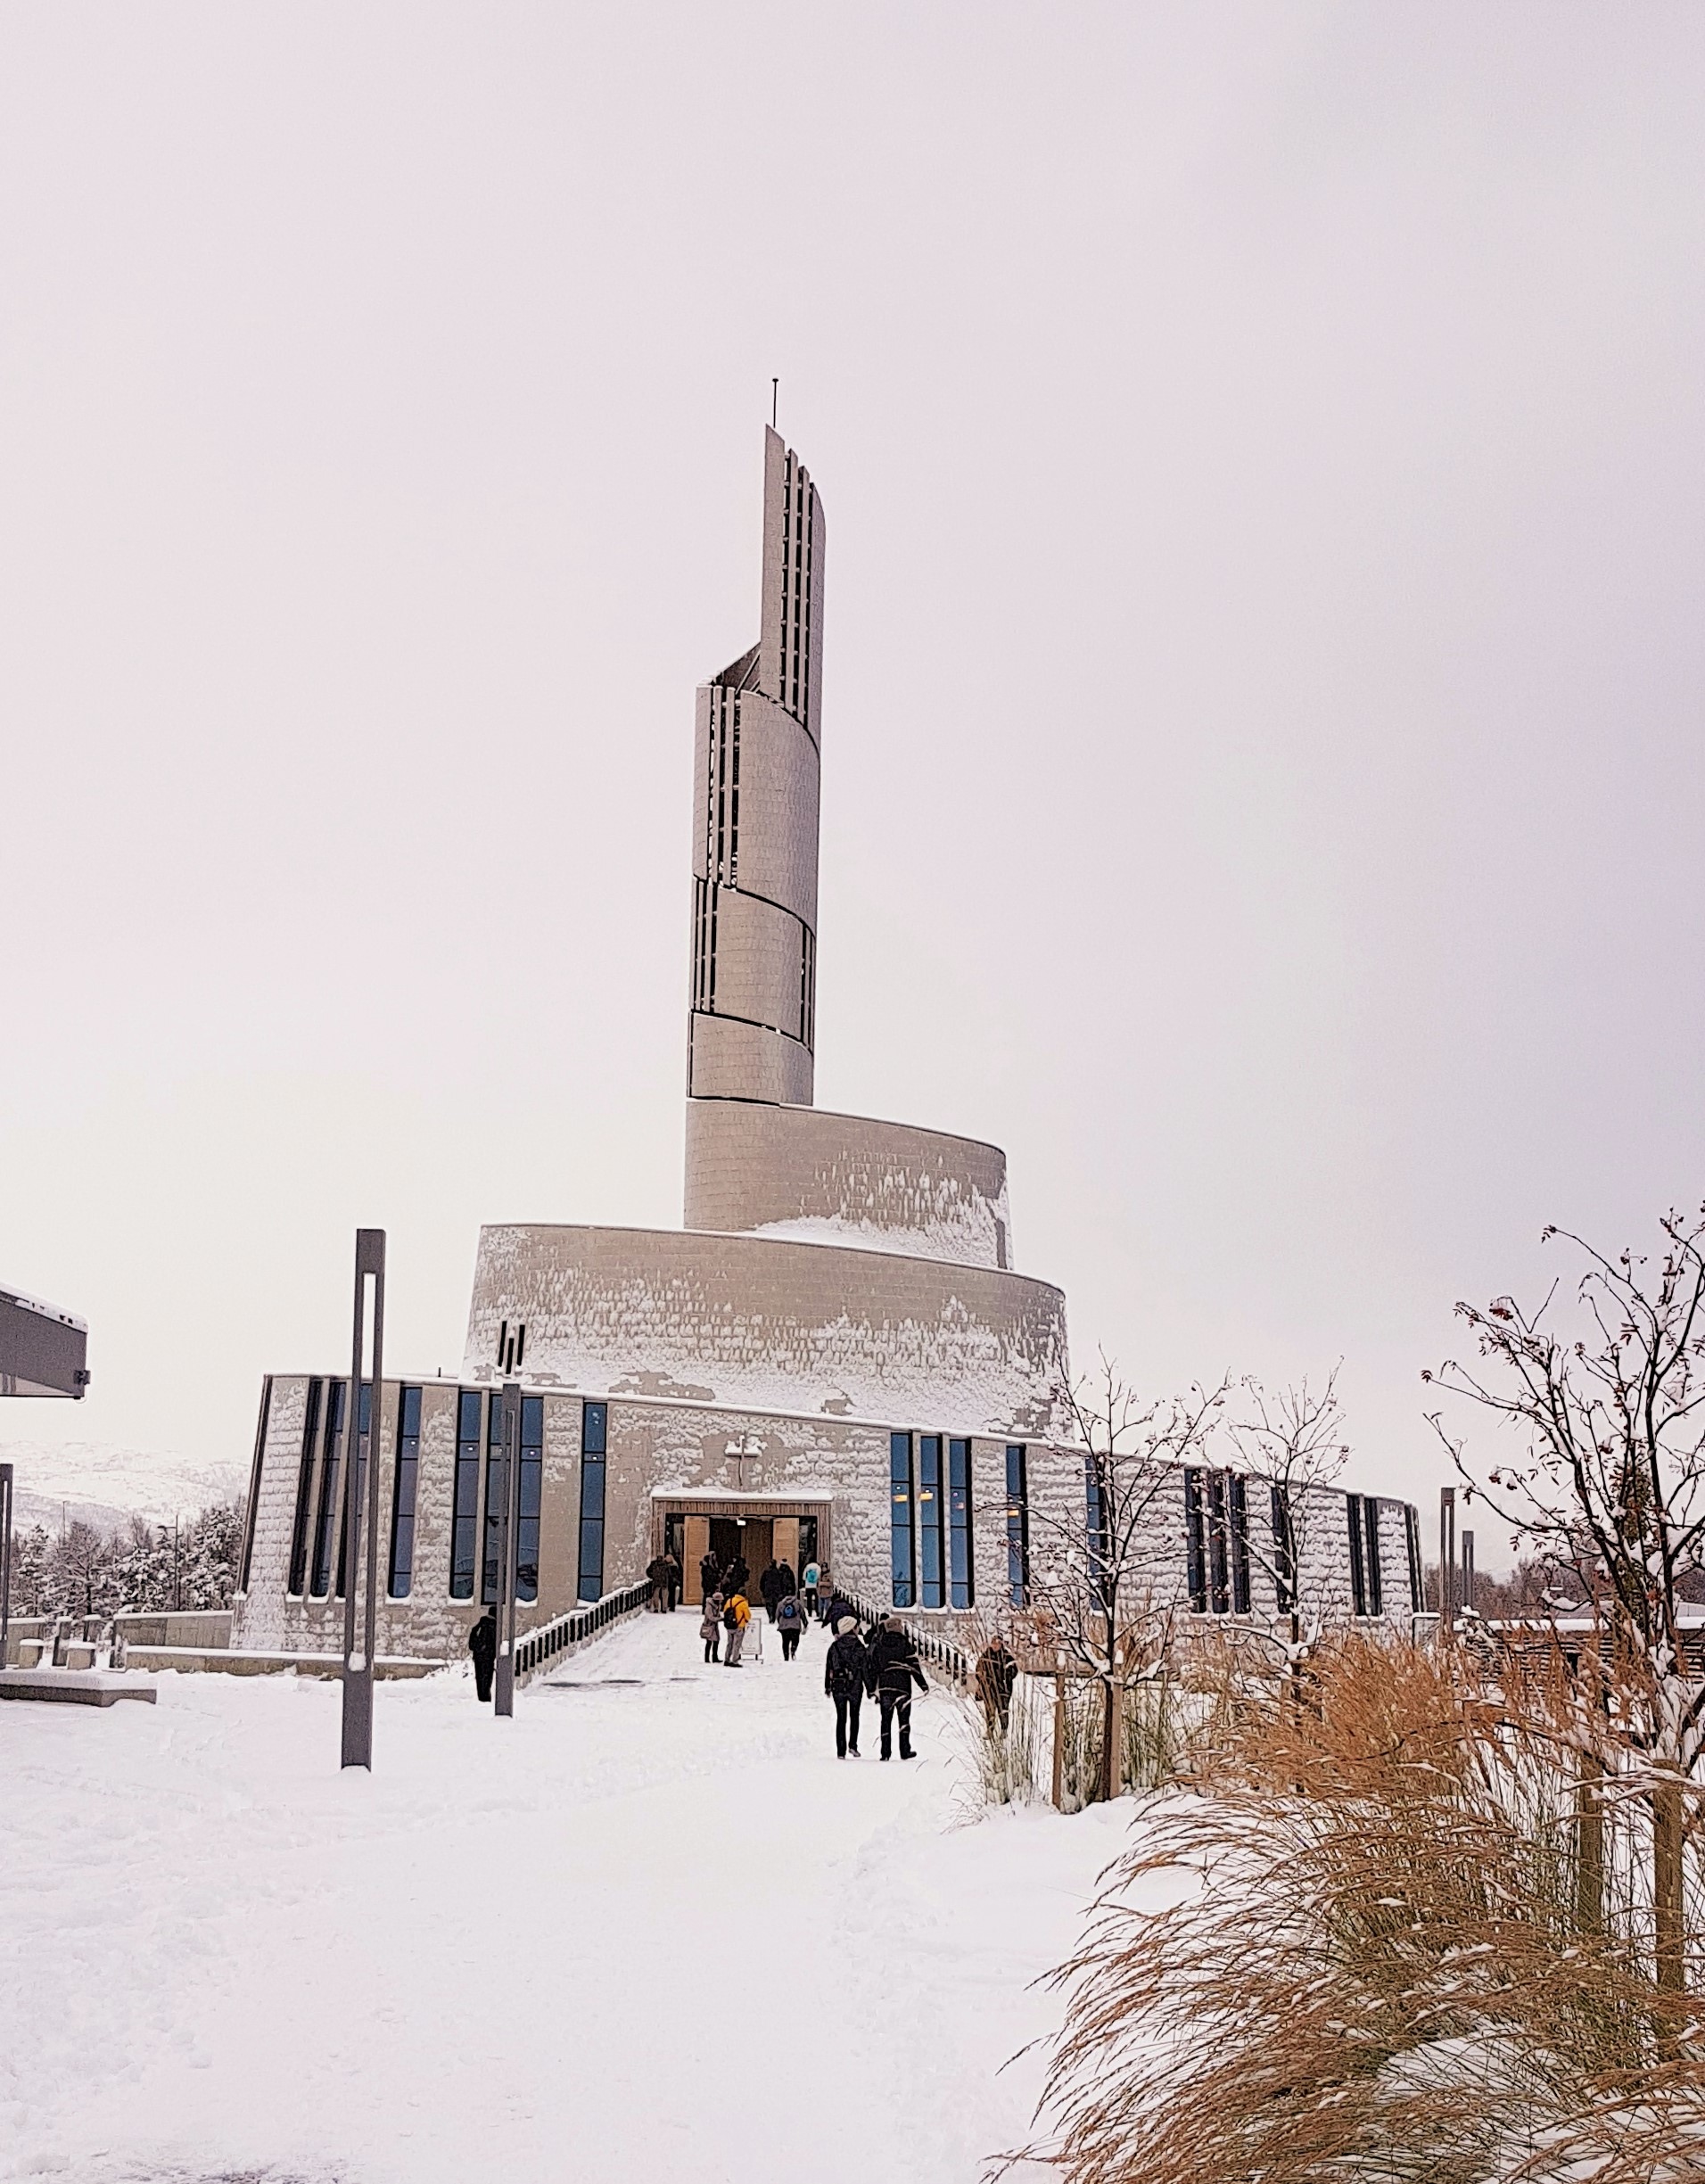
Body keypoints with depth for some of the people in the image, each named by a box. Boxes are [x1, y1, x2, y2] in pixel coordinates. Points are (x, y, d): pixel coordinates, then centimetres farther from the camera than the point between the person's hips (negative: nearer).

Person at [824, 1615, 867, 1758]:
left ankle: (841, 1751, 4)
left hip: (838, 1685, 2)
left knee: (841, 1718, 9)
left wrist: (827, 1687, 10)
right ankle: (852, 1744, 0)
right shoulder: (859, 1646, -7)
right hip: (855, 1685, -2)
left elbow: (828, 1667, 2)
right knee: (854, 1715, 16)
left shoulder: (834, 1645, 0)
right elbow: (865, 1667, -3)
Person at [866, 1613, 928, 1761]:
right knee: (904, 1719, 8)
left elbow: (872, 1667, 4)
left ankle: (885, 1752, 2)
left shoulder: (878, 1644, 4)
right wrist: (923, 1685, 1)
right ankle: (905, 1751, 6)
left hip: (884, 1687, 2)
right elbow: (914, 1666, -5)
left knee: (886, 1720, 6)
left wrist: (872, 1690, 10)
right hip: (903, 1687, -2)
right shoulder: (905, 1643, -3)